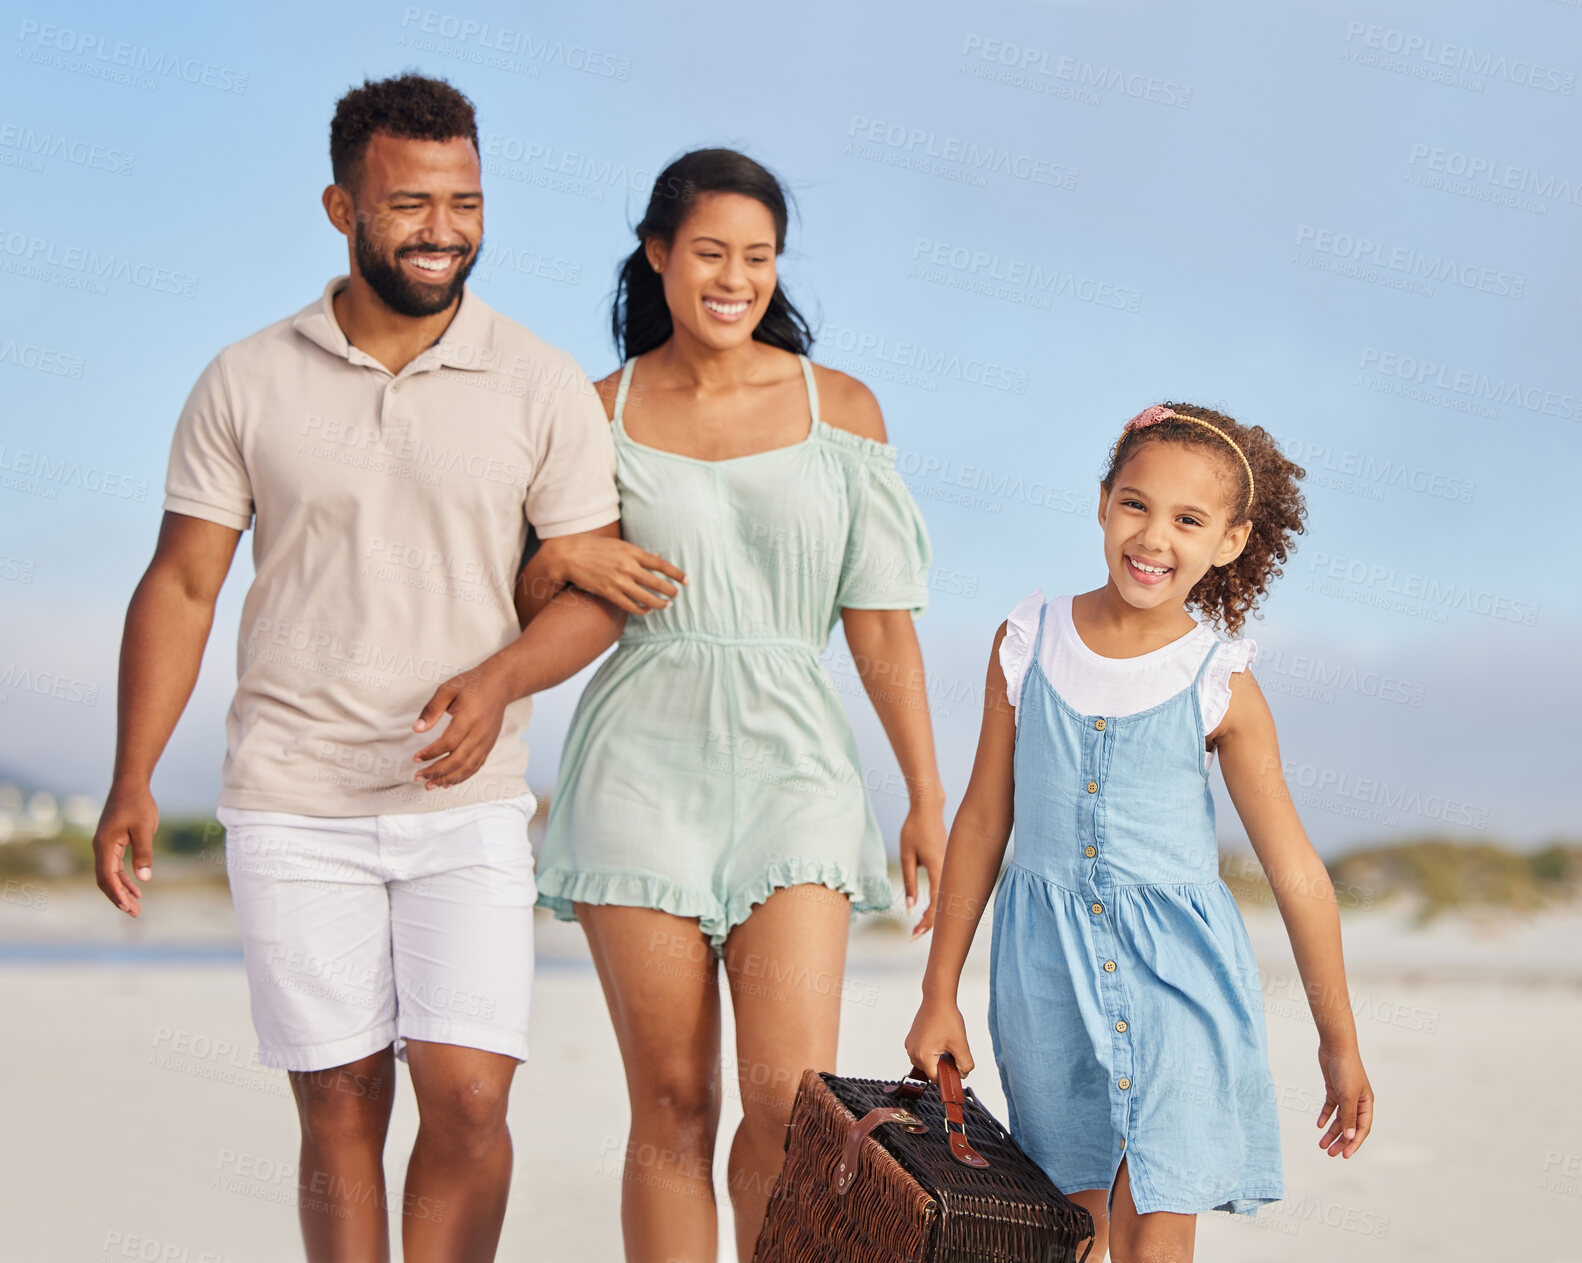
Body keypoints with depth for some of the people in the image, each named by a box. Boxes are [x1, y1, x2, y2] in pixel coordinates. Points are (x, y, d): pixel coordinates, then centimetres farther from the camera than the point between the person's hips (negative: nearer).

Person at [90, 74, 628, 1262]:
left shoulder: (543, 387, 0)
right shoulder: (246, 383, 2)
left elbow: (598, 585, 2)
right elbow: (182, 585, 4)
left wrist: (501, 679, -18)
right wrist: (133, 783, -3)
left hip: (467, 806, 0)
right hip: (292, 806, 0)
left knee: (468, 1098, -10)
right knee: (340, 1111, 4)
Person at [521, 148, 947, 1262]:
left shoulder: (841, 409, 7)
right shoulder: (599, 415, 7)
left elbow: (881, 624, 8)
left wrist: (929, 796, 6)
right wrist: (563, 561, -9)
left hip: (789, 764, 0)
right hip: (644, 764, 0)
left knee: (792, 1107, -10)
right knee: (673, 1106, 0)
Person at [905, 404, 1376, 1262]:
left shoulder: (1220, 686, -6)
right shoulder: (1029, 643, 0)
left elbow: (1295, 871, 0)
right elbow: (984, 821, 8)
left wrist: (1338, 1040, 4)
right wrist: (940, 994, 10)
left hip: (1176, 967, -2)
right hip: (1047, 966, 2)